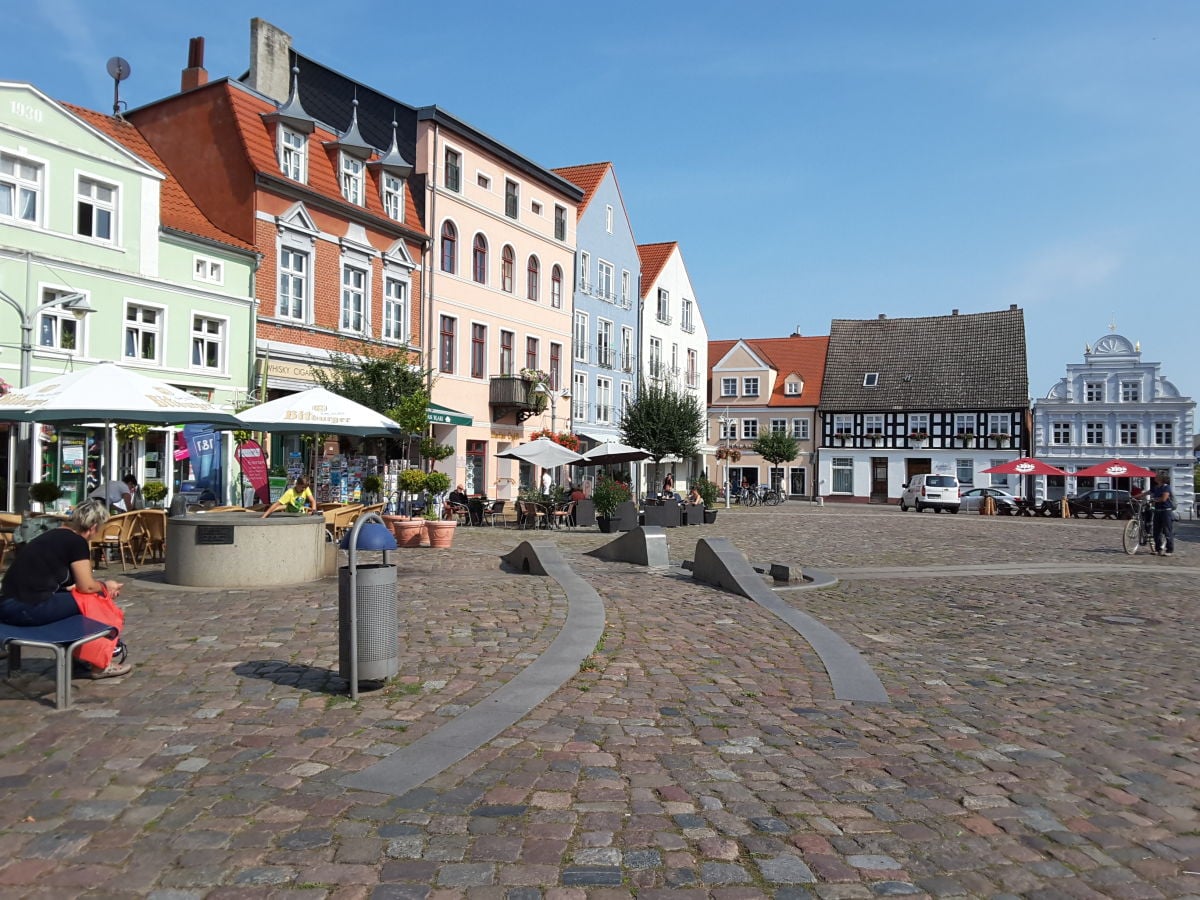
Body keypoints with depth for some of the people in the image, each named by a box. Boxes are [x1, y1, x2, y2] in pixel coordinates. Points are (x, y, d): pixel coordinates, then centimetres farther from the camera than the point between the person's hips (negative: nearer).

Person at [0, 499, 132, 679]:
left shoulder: (53, 536, 18)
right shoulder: (77, 542, -7)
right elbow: (86, 586, -3)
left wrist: (101, 587, 32)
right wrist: (105, 586, 17)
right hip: (30, 610, -9)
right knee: (96, 600, 7)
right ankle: (99, 665, 16)